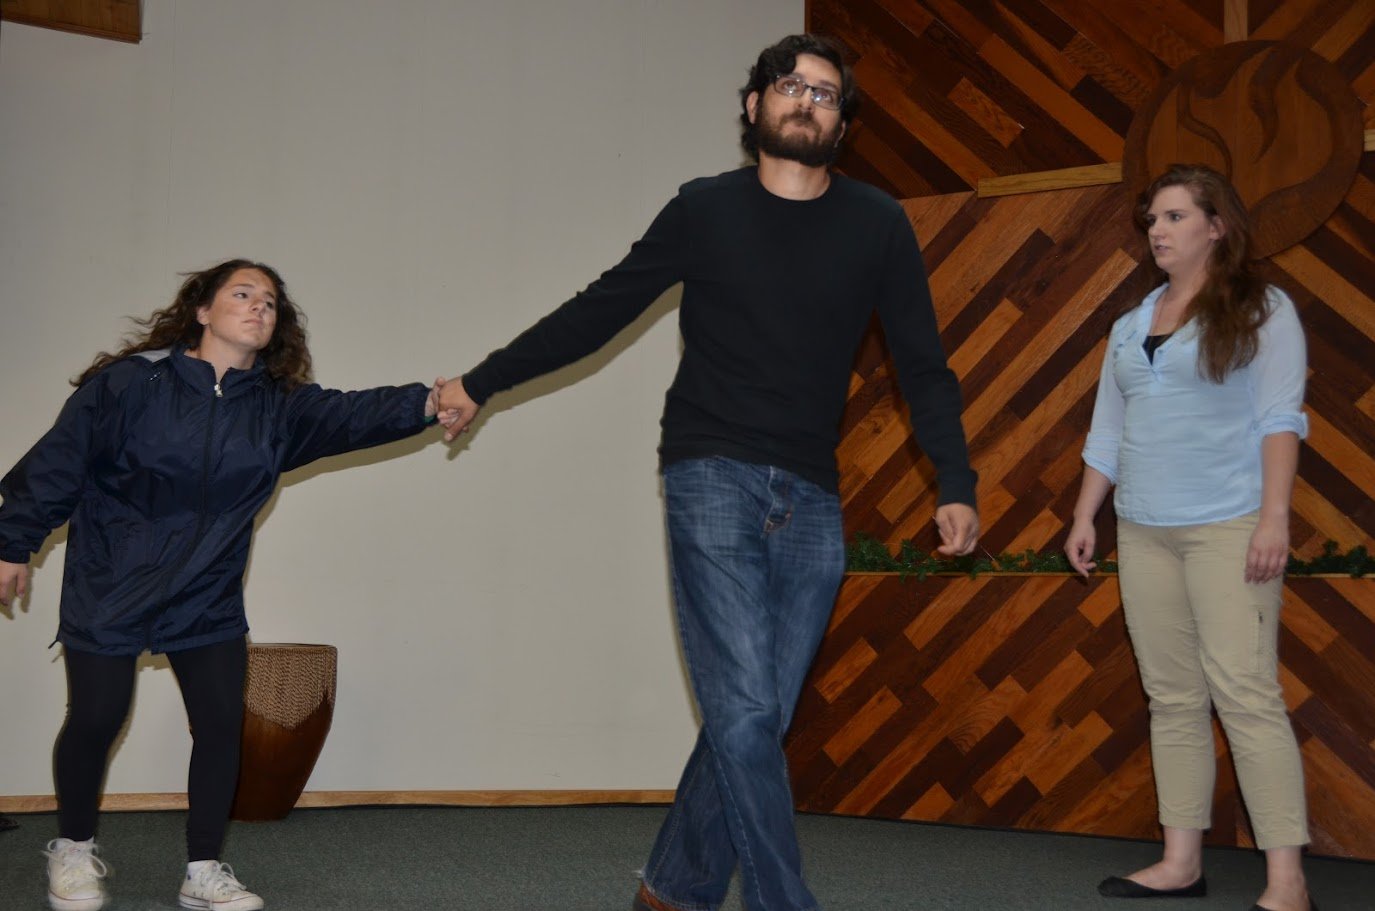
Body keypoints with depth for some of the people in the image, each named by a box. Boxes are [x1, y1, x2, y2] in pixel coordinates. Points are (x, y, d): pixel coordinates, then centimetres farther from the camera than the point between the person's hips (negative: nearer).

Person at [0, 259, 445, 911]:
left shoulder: (276, 408, -4)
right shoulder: (129, 383, -14)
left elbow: (350, 416, -19)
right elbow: (59, 462, -8)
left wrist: (424, 403, -37)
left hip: (207, 600, 4)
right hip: (109, 590, -3)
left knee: (222, 722, -1)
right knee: (95, 719, 5)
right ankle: (73, 851, 31)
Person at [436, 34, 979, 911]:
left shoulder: (877, 226, 6)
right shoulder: (705, 210, 3)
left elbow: (924, 366, 10)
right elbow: (596, 313, 9)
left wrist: (957, 484, 1)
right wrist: (483, 383, 10)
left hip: (811, 501, 2)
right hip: (713, 482, -2)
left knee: (754, 722, 5)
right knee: (745, 716, -11)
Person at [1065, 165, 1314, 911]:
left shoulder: (1262, 310, 1)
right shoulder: (1130, 327, 17)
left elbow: (1279, 417, -7)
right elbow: (1107, 433, 19)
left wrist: (1274, 516, -16)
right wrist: (1084, 518, 13)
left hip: (1228, 527, -6)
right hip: (1144, 533, 6)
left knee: (1244, 694, -11)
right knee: (1172, 699, 7)